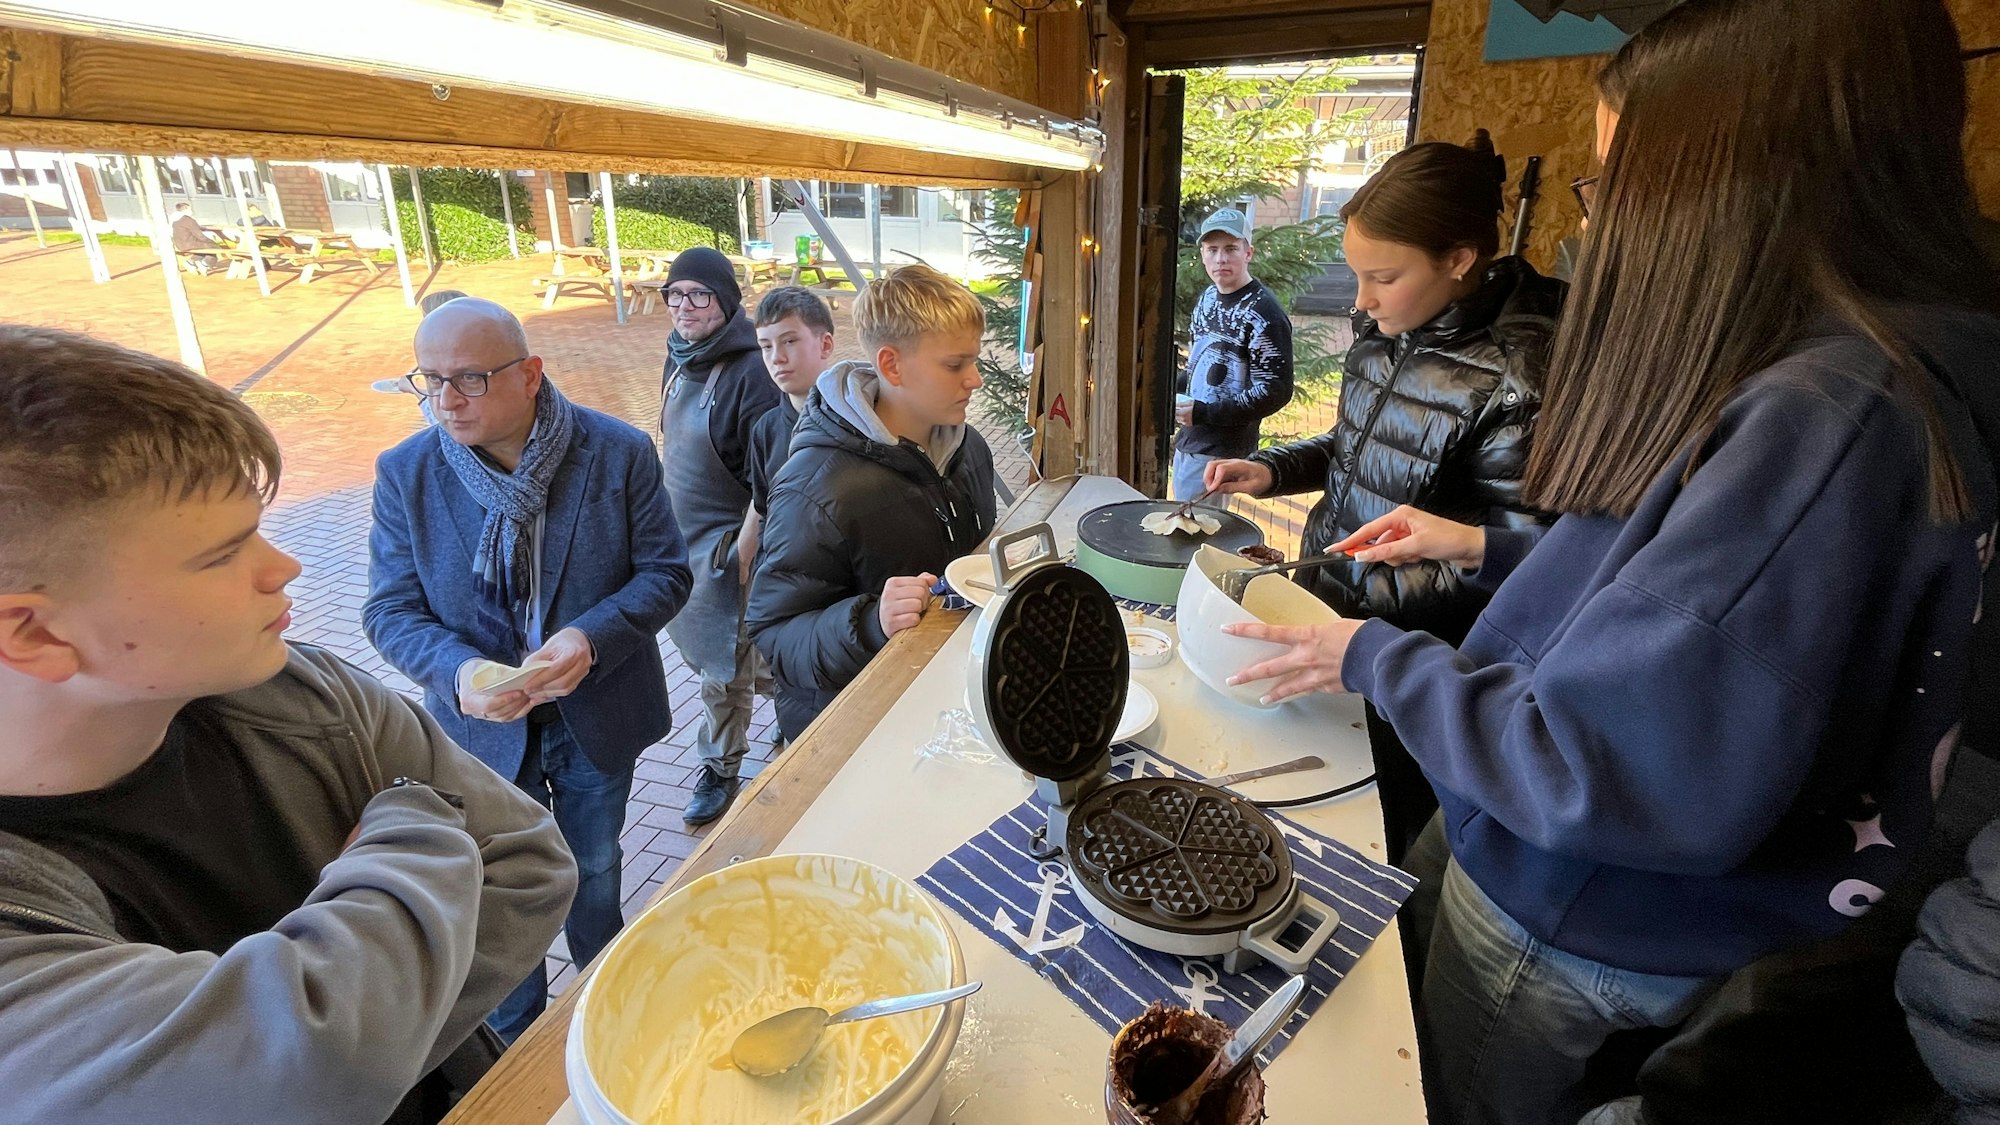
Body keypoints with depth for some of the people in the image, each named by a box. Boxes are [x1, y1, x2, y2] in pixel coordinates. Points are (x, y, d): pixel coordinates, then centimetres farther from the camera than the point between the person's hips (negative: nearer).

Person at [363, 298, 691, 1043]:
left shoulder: (620, 452, -15)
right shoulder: (405, 472, -11)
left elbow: (666, 572, -11)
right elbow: (390, 611, -9)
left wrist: (592, 637, -29)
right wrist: (458, 671, -30)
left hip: (597, 716, 0)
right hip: (484, 727, 1)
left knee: (593, 872, 23)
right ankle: (514, 1047, 47)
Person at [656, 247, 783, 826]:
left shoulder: (750, 372, -20)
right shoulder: (680, 360, 6)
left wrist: (745, 551, -18)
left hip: (725, 543, -8)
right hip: (682, 536, 8)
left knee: (724, 668, 6)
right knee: (716, 652, 20)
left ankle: (720, 770, 26)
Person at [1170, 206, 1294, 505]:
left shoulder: (1264, 314, -16)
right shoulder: (1207, 298, 10)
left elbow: (1275, 392, -19)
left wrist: (1204, 413, -21)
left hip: (1222, 450, -8)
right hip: (1189, 437, 9)